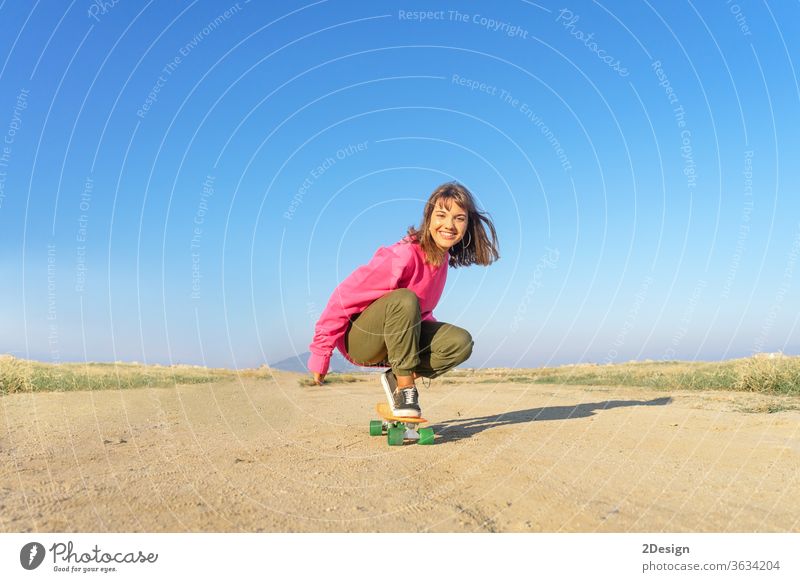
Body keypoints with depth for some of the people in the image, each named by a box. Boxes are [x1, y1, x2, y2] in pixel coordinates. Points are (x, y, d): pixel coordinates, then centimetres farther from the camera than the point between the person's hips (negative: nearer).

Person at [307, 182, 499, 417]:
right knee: (404, 300, -36)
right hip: (358, 339, -7)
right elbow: (345, 296, -22)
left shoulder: (443, 258, -2)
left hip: (395, 337, 7)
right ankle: (405, 388, -23)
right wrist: (320, 352, -19)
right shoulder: (403, 256, -26)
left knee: (461, 342, -14)